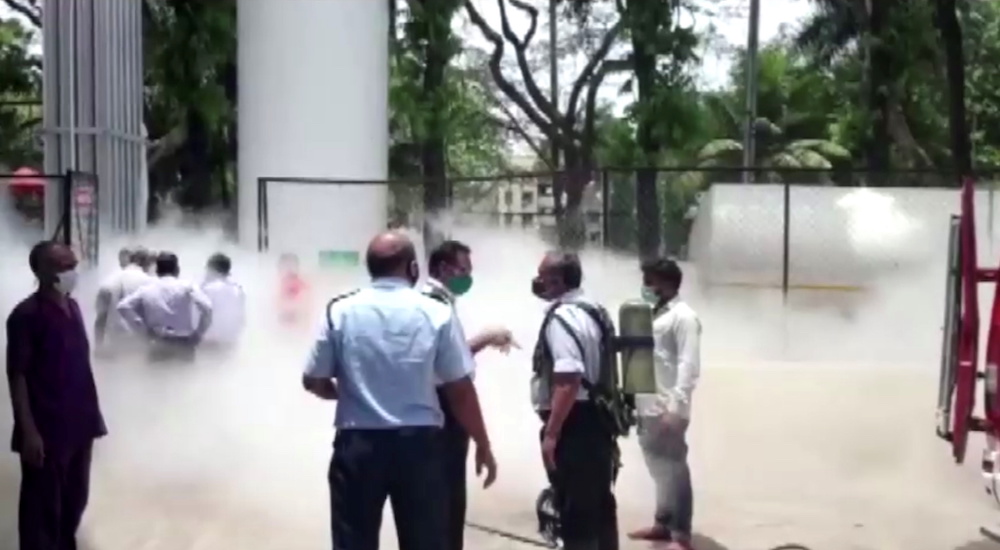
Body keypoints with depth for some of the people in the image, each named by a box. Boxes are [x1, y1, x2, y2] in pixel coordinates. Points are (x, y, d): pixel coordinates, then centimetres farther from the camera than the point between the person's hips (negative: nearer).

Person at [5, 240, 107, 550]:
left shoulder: (72, 307, 10)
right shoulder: (26, 315, -14)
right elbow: (17, 376, -15)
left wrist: (92, 415, 15)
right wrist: (28, 431, -19)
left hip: (78, 424, 8)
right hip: (45, 431, -8)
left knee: (75, 499, 17)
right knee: (42, 508, 1)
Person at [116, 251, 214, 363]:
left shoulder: (146, 290, 6)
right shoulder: (187, 287, 0)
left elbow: (123, 307, -2)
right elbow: (206, 307, -14)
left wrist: (144, 330, 1)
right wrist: (199, 334, -4)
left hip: (158, 348, 2)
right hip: (184, 347, -2)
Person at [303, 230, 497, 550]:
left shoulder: (340, 312, -1)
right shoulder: (437, 314, -3)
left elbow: (314, 382, 2)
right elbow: (461, 390, -1)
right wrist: (483, 445, 10)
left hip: (357, 444, 0)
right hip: (418, 443, 0)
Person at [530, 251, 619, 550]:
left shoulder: (562, 317, -18)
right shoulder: (591, 309, 13)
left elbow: (569, 380, -27)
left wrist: (551, 433, -26)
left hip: (574, 423, -10)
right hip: (598, 418, 10)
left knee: (575, 510, -4)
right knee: (599, 502, 18)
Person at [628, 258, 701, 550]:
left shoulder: (683, 317, -10)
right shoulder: (653, 315, 17)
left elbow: (688, 366, -16)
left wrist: (676, 408, -22)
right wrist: (634, 399, 14)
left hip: (668, 409, -8)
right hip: (648, 407, 8)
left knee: (674, 469, -4)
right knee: (659, 468, 15)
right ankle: (662, 523, 26)